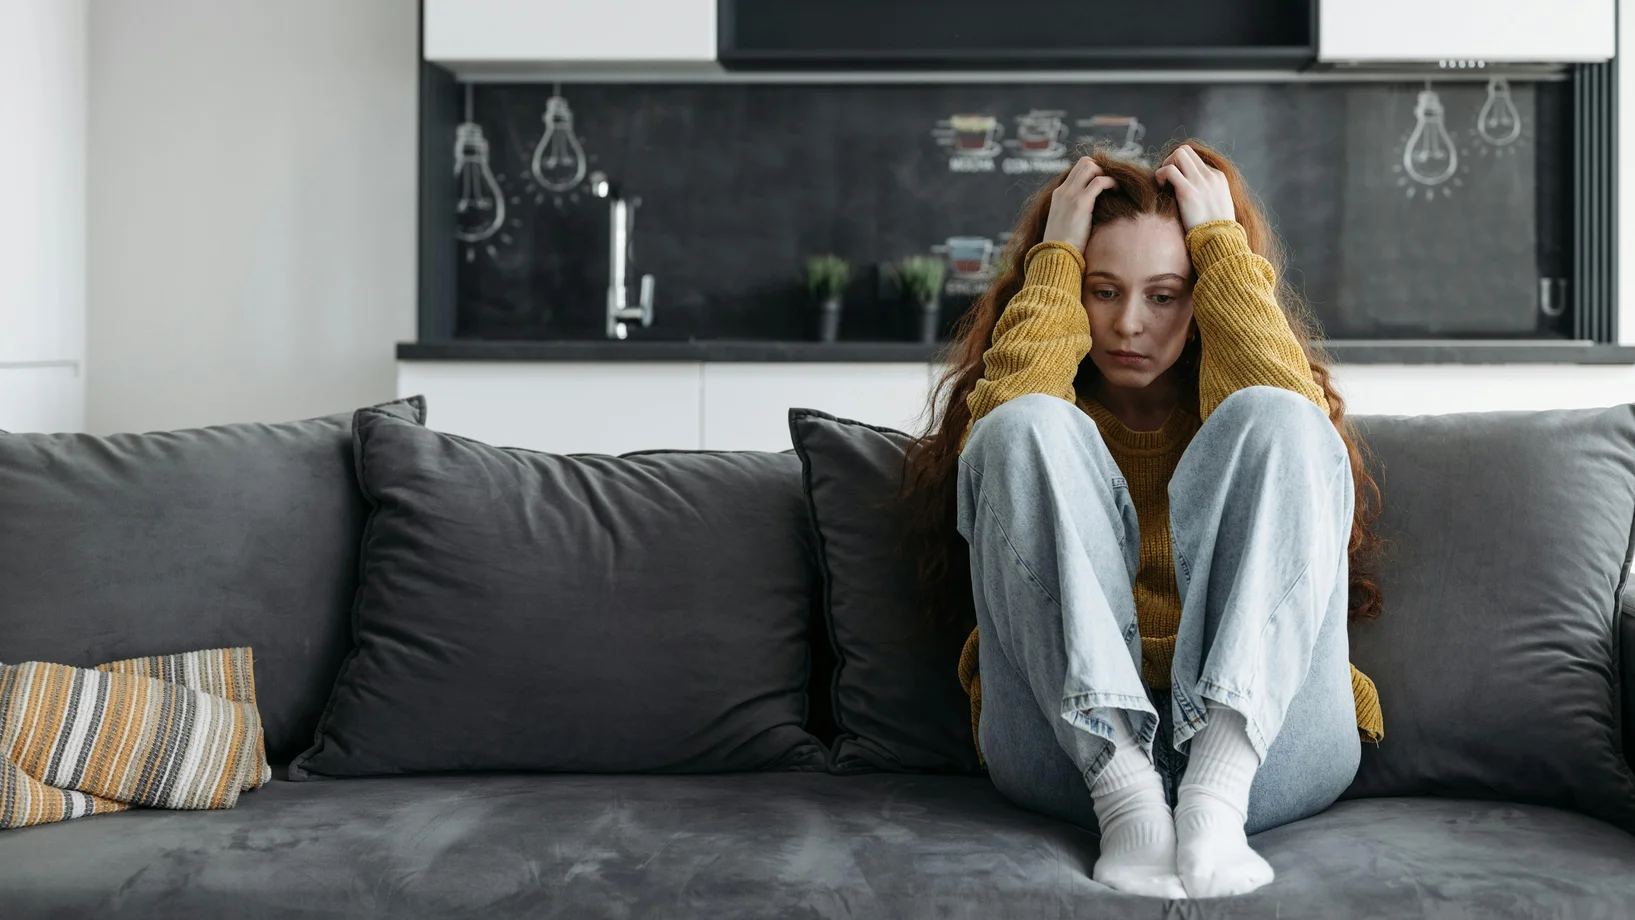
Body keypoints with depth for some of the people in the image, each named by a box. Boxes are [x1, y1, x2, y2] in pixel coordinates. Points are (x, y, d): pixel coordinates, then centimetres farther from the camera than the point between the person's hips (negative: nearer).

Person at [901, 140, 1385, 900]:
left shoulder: (1215, 406, 22)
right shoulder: (1065, 411, 22)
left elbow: (1298, 430, -6)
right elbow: (1001, 433, -6)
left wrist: (1223, 244, 2)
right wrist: (1054, 262, 4)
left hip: (1266, 741, 1)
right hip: (1071, 744, 0)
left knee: (1271, 422, -18)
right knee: (1030, 429, -18)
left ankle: (1217, 789, -35)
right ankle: (1124, 794, -34)